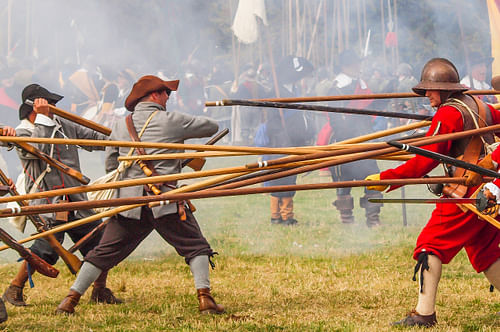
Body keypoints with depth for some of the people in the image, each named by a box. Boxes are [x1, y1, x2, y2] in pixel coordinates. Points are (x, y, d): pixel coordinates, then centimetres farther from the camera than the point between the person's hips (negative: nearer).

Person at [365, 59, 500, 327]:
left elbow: (425, 161, -17)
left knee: (431, 245, -6)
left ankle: (424, 313, -11)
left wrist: (385, 179, -15)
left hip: (464, 194, -9)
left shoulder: (448, 114, -13)